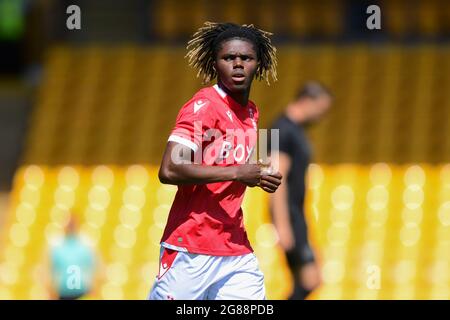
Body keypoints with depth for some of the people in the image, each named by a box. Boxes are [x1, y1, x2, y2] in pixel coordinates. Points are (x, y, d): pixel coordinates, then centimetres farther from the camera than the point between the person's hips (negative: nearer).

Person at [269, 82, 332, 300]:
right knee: (311, 279, -16)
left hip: (297, 214, 10)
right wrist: (282, 225, -24)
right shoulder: (283, 130, -15)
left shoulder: (296, 129, 16)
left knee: (301, 283, 8)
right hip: (288, 214, -10)